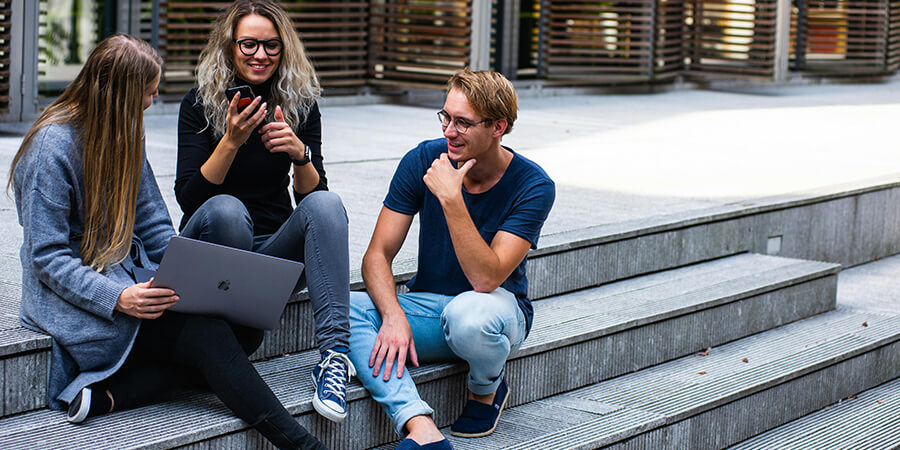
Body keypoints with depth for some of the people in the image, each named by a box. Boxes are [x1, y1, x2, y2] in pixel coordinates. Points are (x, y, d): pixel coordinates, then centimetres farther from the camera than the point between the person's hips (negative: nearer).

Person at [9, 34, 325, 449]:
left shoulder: (125, 135, 11)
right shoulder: (52, 147, -13)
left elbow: (154, 227, 14)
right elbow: (47, 258, -15)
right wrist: (118, 299, -29)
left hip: (132, 276, 8)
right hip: (74, 295, -8)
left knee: (244, 327, -18)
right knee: (207, 335, -27)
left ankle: (106, 394, -24)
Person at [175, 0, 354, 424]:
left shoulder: (300, 105, 3)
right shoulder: (200, 104, -5)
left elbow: (311, 194, -4)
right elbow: (188, 197, -14)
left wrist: (299, 152, -24)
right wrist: (231, 141, -27)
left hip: (275, 247, 2)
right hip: (211, 244, -2)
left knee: (326, 204, -28)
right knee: (226, 209, -35)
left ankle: (335, 353, -40)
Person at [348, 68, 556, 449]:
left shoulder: (532, 186, -17)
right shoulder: (422, 161, -8)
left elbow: (486, 279, -27)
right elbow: (378, 254, -9)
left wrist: (451, 199, -34)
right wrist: (393, 315, -28)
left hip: (495, 308, -3)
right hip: (425, 306, 3)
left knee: (468, 313, -40)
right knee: (344, 308, -26)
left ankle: (486, 390, -3)